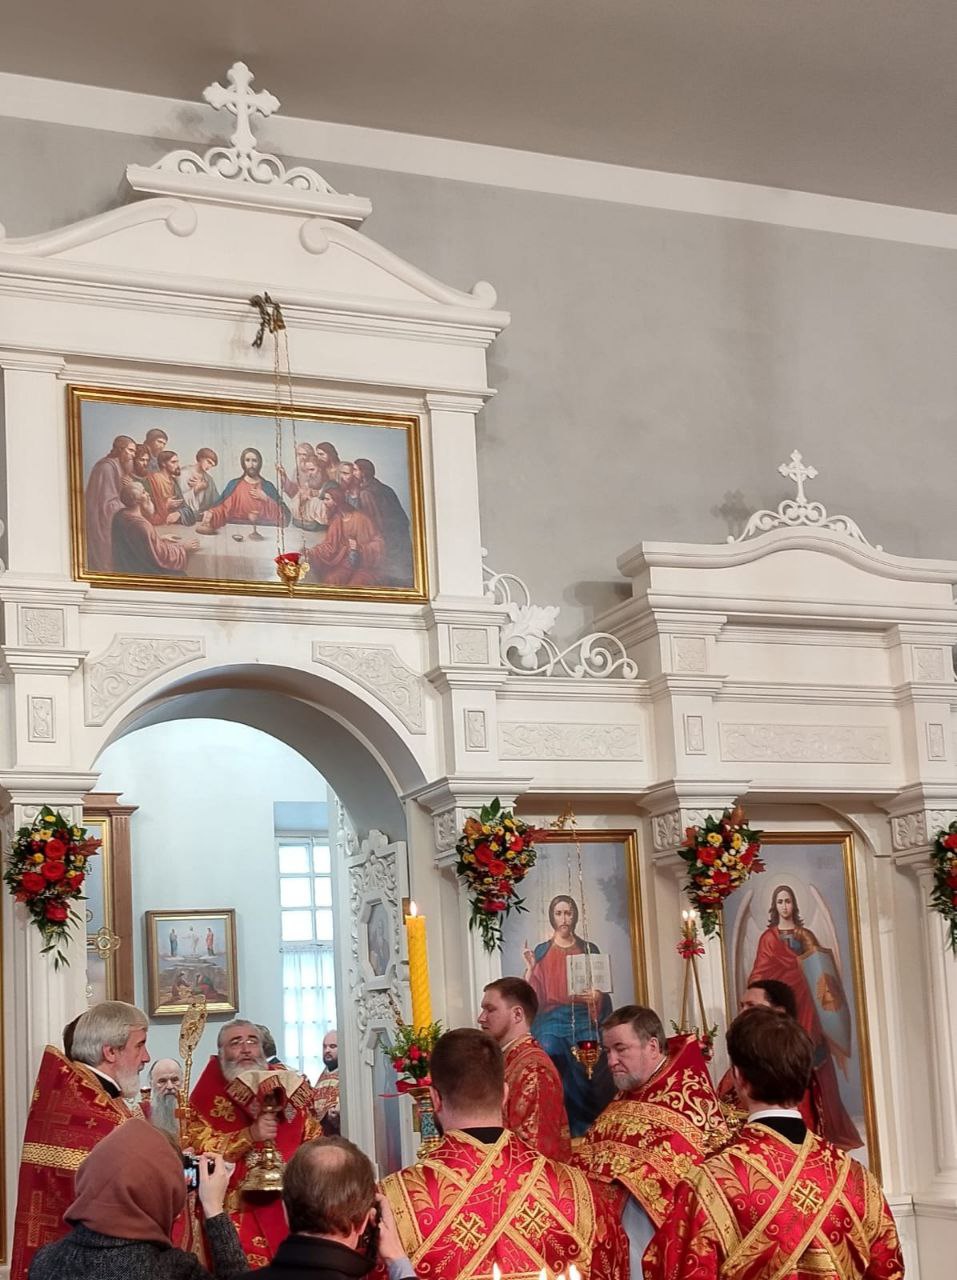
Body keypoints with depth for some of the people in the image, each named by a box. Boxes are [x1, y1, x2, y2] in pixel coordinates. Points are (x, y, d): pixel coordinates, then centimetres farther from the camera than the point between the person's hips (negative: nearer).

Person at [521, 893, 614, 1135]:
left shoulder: (589, 949, 10)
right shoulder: (542, 951, 8)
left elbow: (603, 992, 11)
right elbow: (533, 995, 1)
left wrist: (596, 996, -11)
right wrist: (530, 969, -14)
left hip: (585, 1023, 1)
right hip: (554, 1024, -1)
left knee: (589, 1081, -4)